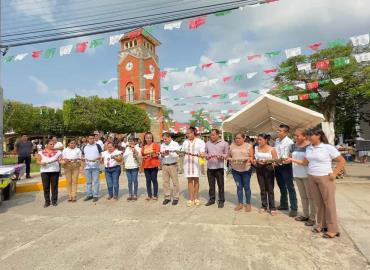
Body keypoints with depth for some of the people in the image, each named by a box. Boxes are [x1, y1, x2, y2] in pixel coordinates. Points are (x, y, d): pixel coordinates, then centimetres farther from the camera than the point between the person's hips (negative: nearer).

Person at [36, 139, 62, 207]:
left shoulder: (57, 152, 6)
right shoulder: (41, 152, 6)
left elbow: (61, 160, 3)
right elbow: (38, 161, 4)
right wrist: (41, 163, -16)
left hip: (55, 171, 0)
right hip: (45, 171, 0)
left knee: (54, 186, 4)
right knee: (46, 187, 4)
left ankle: (54, 200, 14)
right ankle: (47, 201, 14)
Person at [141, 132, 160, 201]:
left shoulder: (155, 145, -1)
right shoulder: (143, 147, 11)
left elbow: (158, 155, -3)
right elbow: (142, 156, 15)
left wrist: (153, 155, -21)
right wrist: (144, 157, -5)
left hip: (154, 165, -4)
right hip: (146, 165, 4)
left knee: (154, 180, 1)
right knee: (148, 180, 7)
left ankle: (155, 195, 11)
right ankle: (149, 195, 16)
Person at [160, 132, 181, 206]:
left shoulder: (175, 144, -3)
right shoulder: (162, 145, 13)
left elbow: (177, 154, -15)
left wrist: (169, 153, -30)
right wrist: (162, 155, -9)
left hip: (173, 165, -4)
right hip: (164, 166, 5)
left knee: (175, 182, 1)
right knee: (165, 182, 7)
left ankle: (175, 198, 11)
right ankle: (167, 197, 19)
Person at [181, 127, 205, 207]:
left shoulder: (200, 141, 0)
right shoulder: (185, 142, 13)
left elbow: (202, 152, -9)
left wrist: (202, 154, -31)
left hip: (196, 163, -3)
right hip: (187, 163, 3)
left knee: (196, 179, 4)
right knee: (189, 180, 3)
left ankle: (196, 198, 15)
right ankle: (191, 199, 8)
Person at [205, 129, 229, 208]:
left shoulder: (224, 143, 0)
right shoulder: (207, 143, 9)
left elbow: (227, 154, 0)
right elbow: (205, 153, 14)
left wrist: (221, 157, -19)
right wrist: (206, 156, -7)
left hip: (219, 167, -3)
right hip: (209, 167, 3)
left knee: (220, 184, 3)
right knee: (211, 184, 11)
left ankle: (221, 201, 16)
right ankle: (212, 199, 24)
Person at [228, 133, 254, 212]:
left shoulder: (249, 146, -1)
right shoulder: (232, 146, 7)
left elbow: (252, 157, 0)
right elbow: (229, 156, 12)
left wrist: (247, 159, -21)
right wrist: (229, 159, -9)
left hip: (246, 169, -3)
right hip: (235, 169, 3)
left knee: (246, 187, 5)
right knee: (239, 187, 11)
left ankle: (248, 204, 19)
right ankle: (240, 203, 22)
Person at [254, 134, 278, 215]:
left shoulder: (272, 149, -7)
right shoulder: (256, 148, 5)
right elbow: (254, 159, 11)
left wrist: (267, 161, -23)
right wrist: (255, 161, -10)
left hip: (268, 169, -3)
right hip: (259, 169, 4)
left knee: (270, 189, 3)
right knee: (262, 189, 11)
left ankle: (272, 207, 14)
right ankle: (264, 206, 23)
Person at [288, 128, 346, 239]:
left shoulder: (328, 147, -11)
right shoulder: (309, 148, 7)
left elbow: (342, 161, -7)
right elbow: (305, 162, 11)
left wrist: (334, 174, -11)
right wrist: (292, 160, 4)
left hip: (325, 178, -5)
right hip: (311, 178, 5)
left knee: (329, 203, 3)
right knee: (318, 203, 12)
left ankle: (333, 229, 14)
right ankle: (321, 225, 26)